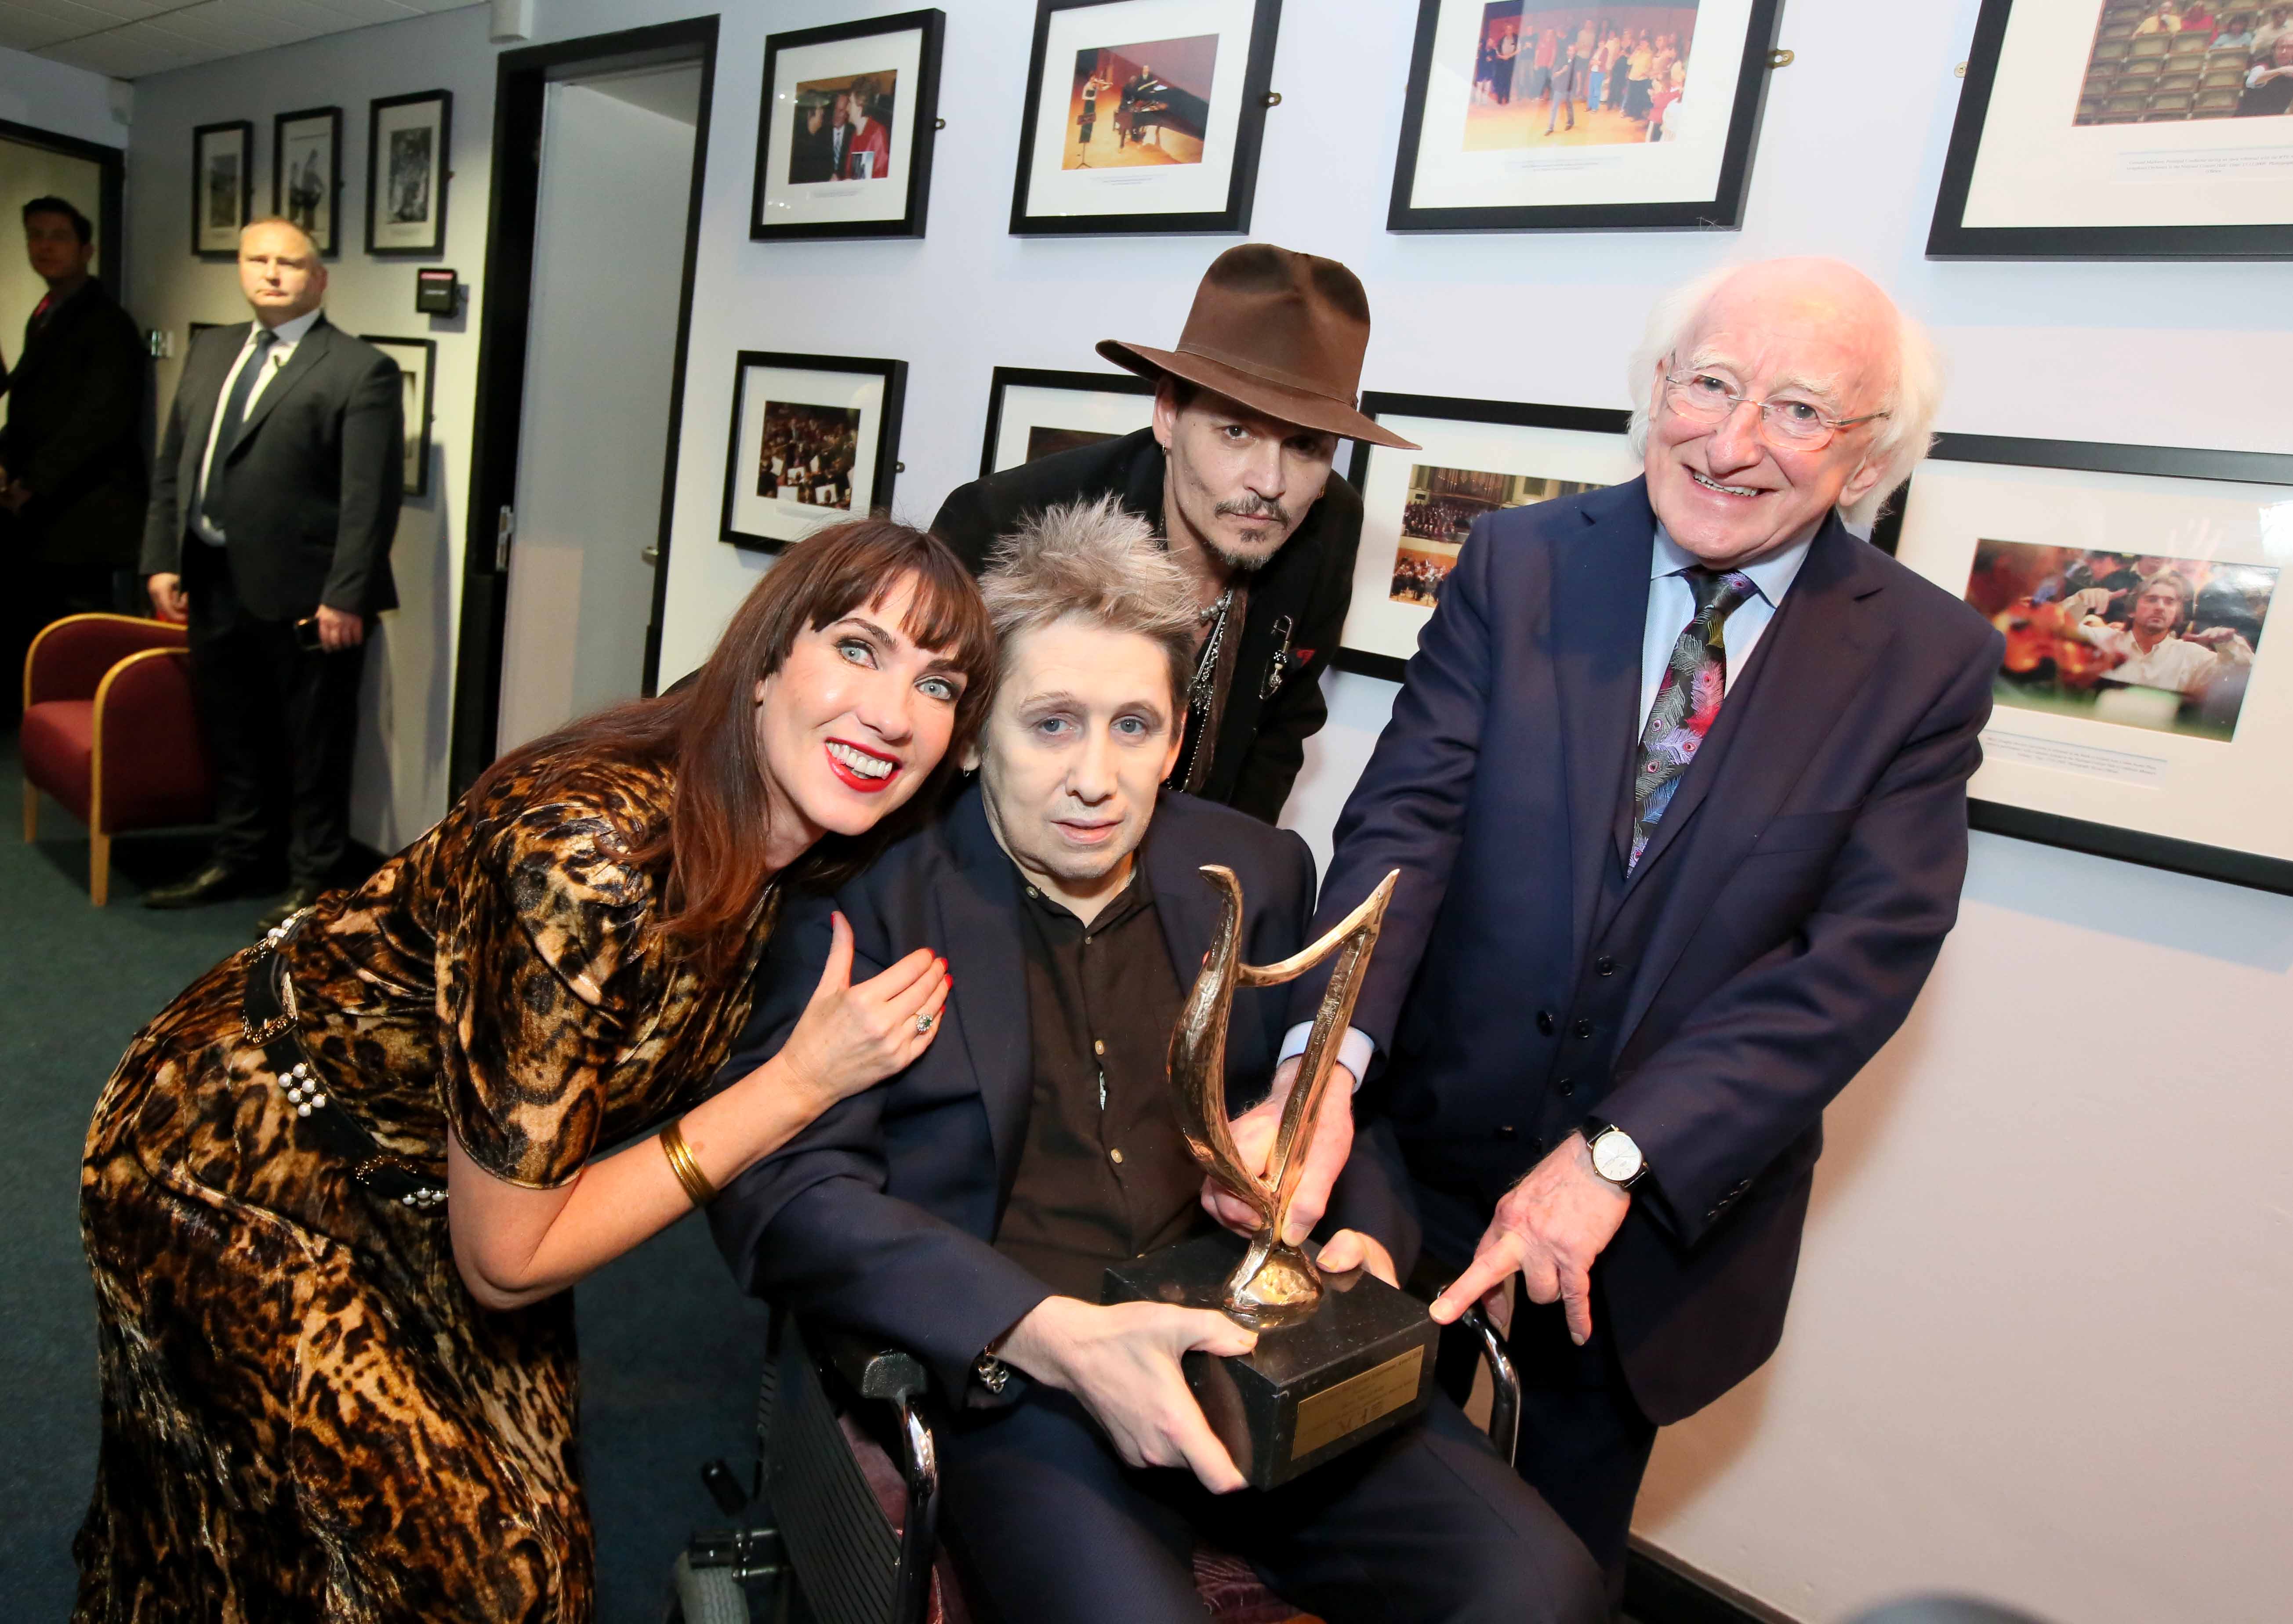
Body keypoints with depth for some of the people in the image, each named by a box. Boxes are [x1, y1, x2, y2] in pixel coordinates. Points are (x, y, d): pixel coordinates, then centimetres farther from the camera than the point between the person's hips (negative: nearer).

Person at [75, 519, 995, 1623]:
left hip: (418, 1184, 7)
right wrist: (803, 1083, -29)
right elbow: (506, 1259, -27)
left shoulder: (784, 858, -13)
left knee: (524, 1505, 20)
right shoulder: (581, 856, -37)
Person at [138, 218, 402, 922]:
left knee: (313, 747, 6)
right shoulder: (210, 350, 13)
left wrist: (345, 597, -18)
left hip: (304, 593, -7)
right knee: (231, 734, 19)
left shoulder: (360, 370, -9)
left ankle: (312, 879, 20)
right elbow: (172, 466, 15)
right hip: (213, 582, 7)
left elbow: (371, 497, -15)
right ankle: (236, 858, 35)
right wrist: (162, 560, 8)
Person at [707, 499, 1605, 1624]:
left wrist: (1367, 1239, -3)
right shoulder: (866, 896, -4)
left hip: (1257, 1350, 4)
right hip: (999, 1373, -3)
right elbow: (781, 1187, -11)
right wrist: (1054, 1335, -23)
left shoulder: (1257, 874, 10)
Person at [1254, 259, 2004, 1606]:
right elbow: (1407, 821, -16)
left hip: (1680, 1191, 0)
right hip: (1434, 1138, 1)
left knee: (1563, 1543, 24)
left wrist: (1617, 1157, -24)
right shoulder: (1520, 564, -7)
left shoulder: (1928, 658, -8)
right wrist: (1329, 1062, -32)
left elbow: (1866, 956, -15)